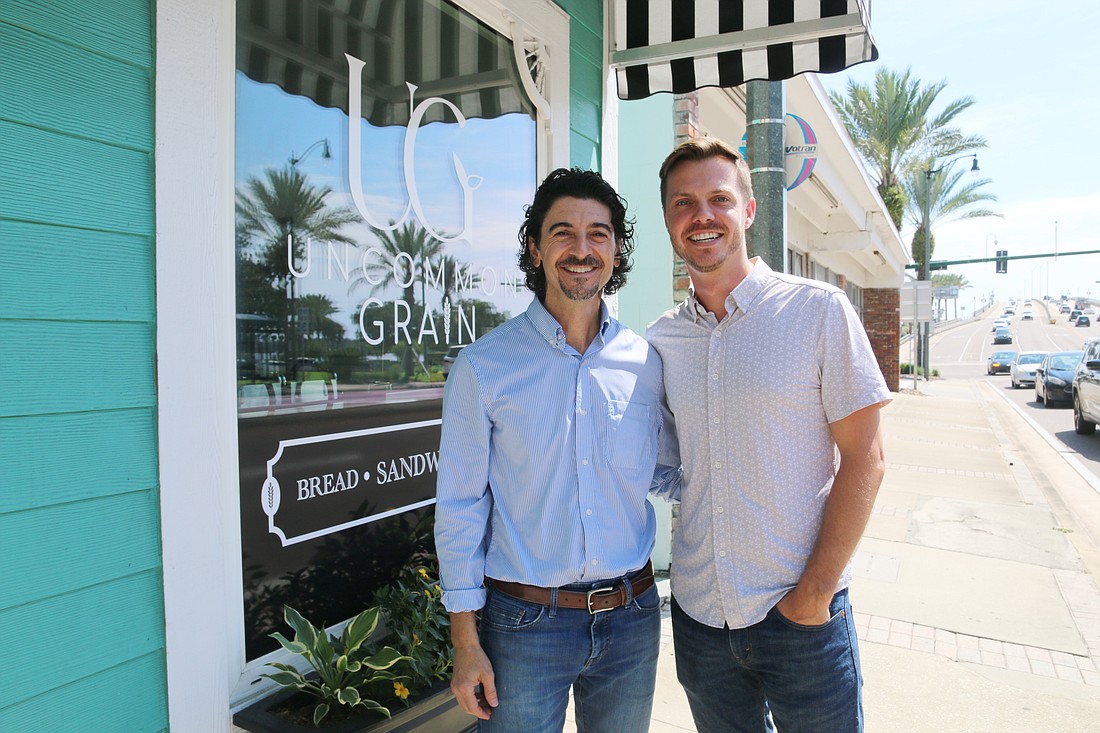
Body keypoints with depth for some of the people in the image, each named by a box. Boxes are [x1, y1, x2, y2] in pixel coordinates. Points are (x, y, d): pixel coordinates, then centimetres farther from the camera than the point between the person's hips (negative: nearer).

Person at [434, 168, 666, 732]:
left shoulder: (648, 363, 0)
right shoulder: (483, 367, -9)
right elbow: (460, 505, -6)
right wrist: (466, 641, -7)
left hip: (631, 620, 3)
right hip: (525, 622, -3)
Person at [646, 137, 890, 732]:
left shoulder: (819, 310, -9)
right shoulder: (658, 339, 2)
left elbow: (864, 459, -8)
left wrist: (814, 593, -11)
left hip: (801, 614, -3)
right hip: (697, 612, 4)